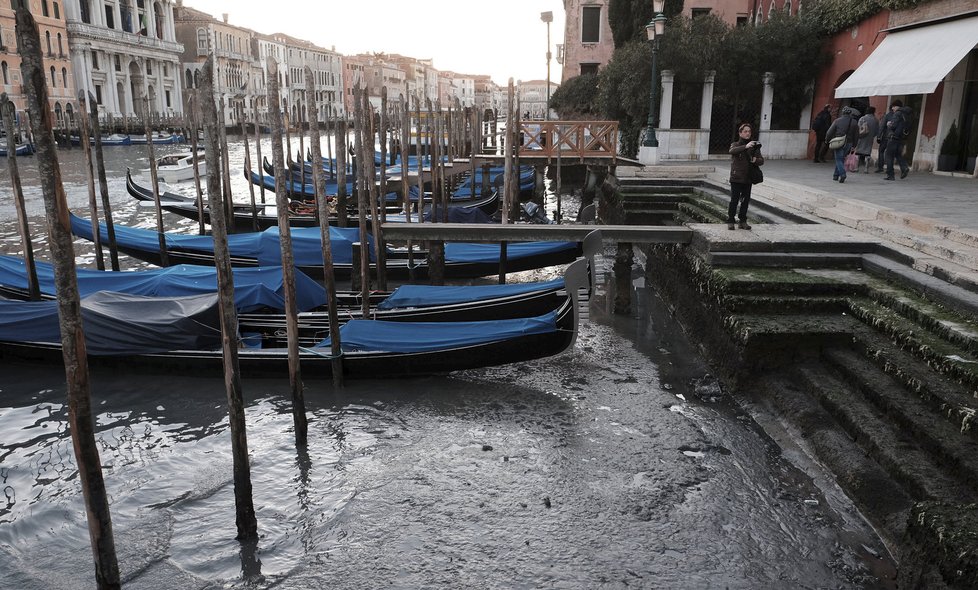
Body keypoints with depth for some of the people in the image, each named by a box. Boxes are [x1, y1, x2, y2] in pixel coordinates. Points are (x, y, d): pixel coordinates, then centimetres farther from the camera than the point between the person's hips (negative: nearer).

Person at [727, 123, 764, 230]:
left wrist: (756, 160, -18)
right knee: (734, 200, -3)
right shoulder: (735, 145, 0)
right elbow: (732, 151, -25)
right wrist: (745, 146, -39)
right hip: (736, 178, -3)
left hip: (748, 178, 3)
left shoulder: (754, 146, 9)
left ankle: (743, 221, 17)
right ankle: (730, 221, 5)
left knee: (745, 201, 7)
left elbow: (761, 161, 5)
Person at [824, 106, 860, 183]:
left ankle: (842, 174, -21)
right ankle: (836, 175, 19)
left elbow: (829, 133, -7)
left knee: (839, 159, -1)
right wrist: (853, 145, 15)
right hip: (848, 144, 3)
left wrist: (828, 140, 10)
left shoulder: (837, 121, -6)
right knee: (841, 159, 16)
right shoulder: (854, 122, 2)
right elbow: (856, 136, 5)